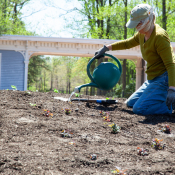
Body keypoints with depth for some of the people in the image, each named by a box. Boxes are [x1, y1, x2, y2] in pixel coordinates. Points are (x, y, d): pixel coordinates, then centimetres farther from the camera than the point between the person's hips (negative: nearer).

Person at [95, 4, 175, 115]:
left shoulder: (159, 36, -21)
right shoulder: (142, 34, 7)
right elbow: (127, 43, 28)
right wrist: (106, 48, 29)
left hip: (165, 78, -10)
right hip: (153, 79, 10)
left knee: (139, 108, -21)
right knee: (130, 103, 14)